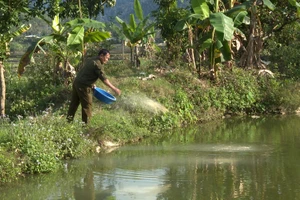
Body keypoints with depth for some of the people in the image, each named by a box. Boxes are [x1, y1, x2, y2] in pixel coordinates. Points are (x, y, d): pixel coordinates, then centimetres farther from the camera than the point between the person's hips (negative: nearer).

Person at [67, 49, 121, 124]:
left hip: (76, 82, 9)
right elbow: (104, 79, -18)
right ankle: (86, 123, 6)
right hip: (84, 86, -9)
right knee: (87, 106, 1)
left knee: (74, 103, 14)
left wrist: (91, 84, 19)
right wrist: (114, 89, -18)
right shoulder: (98, 65, -14)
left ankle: (69, 120, 19)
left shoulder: (89, 60, 14)